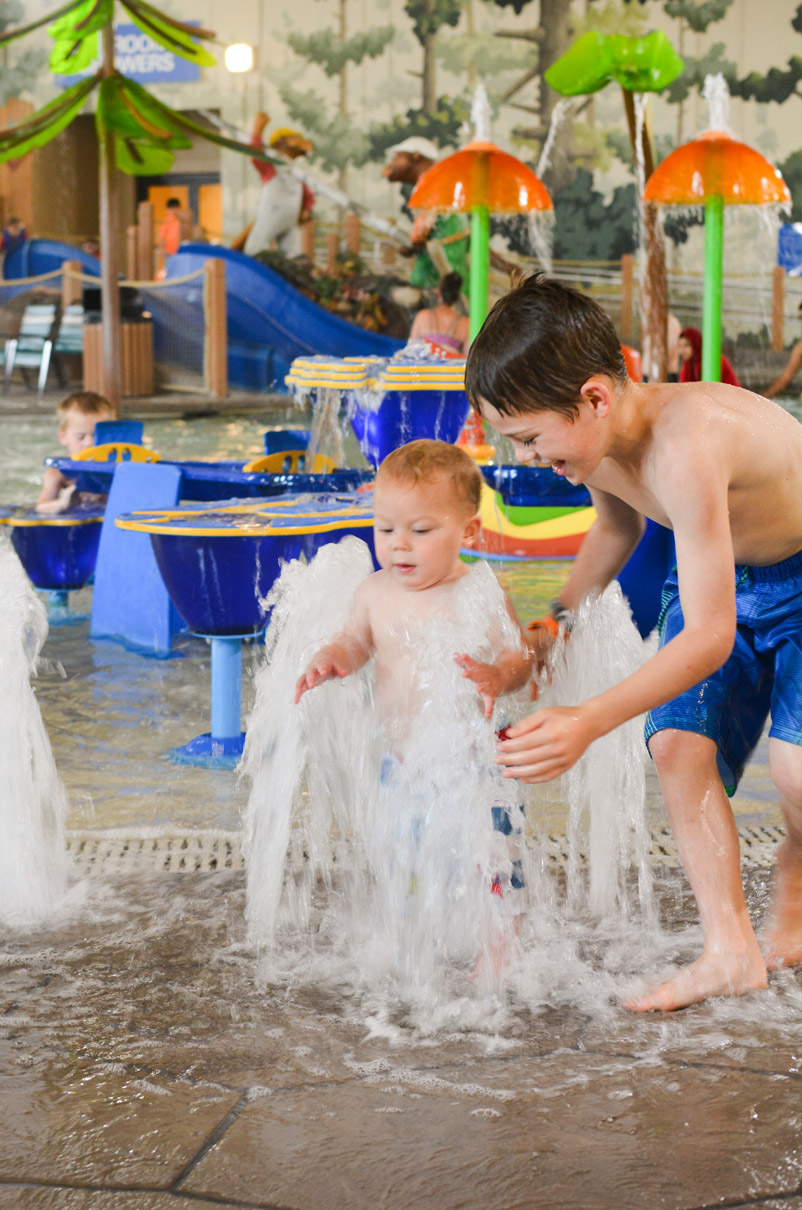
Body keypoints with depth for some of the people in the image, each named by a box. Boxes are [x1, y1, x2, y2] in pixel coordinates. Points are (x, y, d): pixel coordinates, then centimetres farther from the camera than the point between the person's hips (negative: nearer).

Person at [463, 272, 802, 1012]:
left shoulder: (684, 444, -39)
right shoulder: (594, 440, -13)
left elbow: (709, 635, -40)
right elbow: (616, 526, 14)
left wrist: (588, 724, -45)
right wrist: (554, 625, 9)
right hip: (719, 576, 7)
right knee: (678, 744, -11)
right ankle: (731, 950, -2)